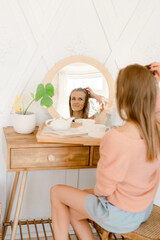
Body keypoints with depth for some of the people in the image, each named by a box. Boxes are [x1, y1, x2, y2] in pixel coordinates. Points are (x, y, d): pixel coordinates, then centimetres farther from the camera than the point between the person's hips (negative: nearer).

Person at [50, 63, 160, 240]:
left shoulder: (116, 137, -35)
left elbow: (104, 188, -22)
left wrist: (96, 190, 0)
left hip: (120, 215, -7)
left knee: (56, 192, 13)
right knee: (72, 212, 24)